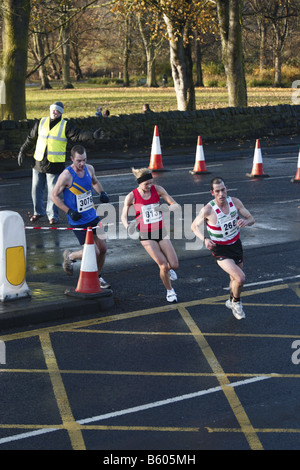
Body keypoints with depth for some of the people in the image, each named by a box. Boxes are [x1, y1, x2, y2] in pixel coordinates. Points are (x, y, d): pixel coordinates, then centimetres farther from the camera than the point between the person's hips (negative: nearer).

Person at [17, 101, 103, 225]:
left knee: (53, 191, -1)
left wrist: (92, 135, -30)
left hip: (55, 165, -3)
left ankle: (53, 215, 14)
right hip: (39, 163, 4)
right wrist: (22, 152, 19)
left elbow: (78, 135, -14)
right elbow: (31, 139, 18)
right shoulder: (41, 122, 9)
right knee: (36, 189, 9)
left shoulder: (66, 126, -1)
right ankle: (38, 211, 28)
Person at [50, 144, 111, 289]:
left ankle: (97, 277, 29)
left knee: (103, 248, 7)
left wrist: (102, 193, 1)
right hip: (78, 221, -6)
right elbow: (54, 196, -11)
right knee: (93, 252, -9)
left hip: (93, 216, 6)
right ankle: (70, 256, 20)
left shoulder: (89, 169, -1)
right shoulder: (66, 176, -19)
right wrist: (69, 211, -19)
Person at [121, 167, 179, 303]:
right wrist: (128, 227, -19)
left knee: (174, 265, -3)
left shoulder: (157, 189, -6)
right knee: (163, 266, -13)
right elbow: (124, 216, 2)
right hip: (146, 236, -3)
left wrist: (167, 207, -24)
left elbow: (176, 205, -1)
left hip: (161, 232, 3)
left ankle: (167, 269, 36)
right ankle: (169, 291, 13)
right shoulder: (132, 196, -11)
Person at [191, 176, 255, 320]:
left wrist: (245, 222, -26)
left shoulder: (235, 202, -12)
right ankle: (236, 302, 11)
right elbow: (194, 226, -7)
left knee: (235, 279, 20)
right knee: (240, 278, -20)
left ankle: (231, 301, 51)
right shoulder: (208, 210, -23)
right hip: (220, 249, -5)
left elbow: (251, 219, -2)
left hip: (235, 244, 5)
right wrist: (205, 239, -25)